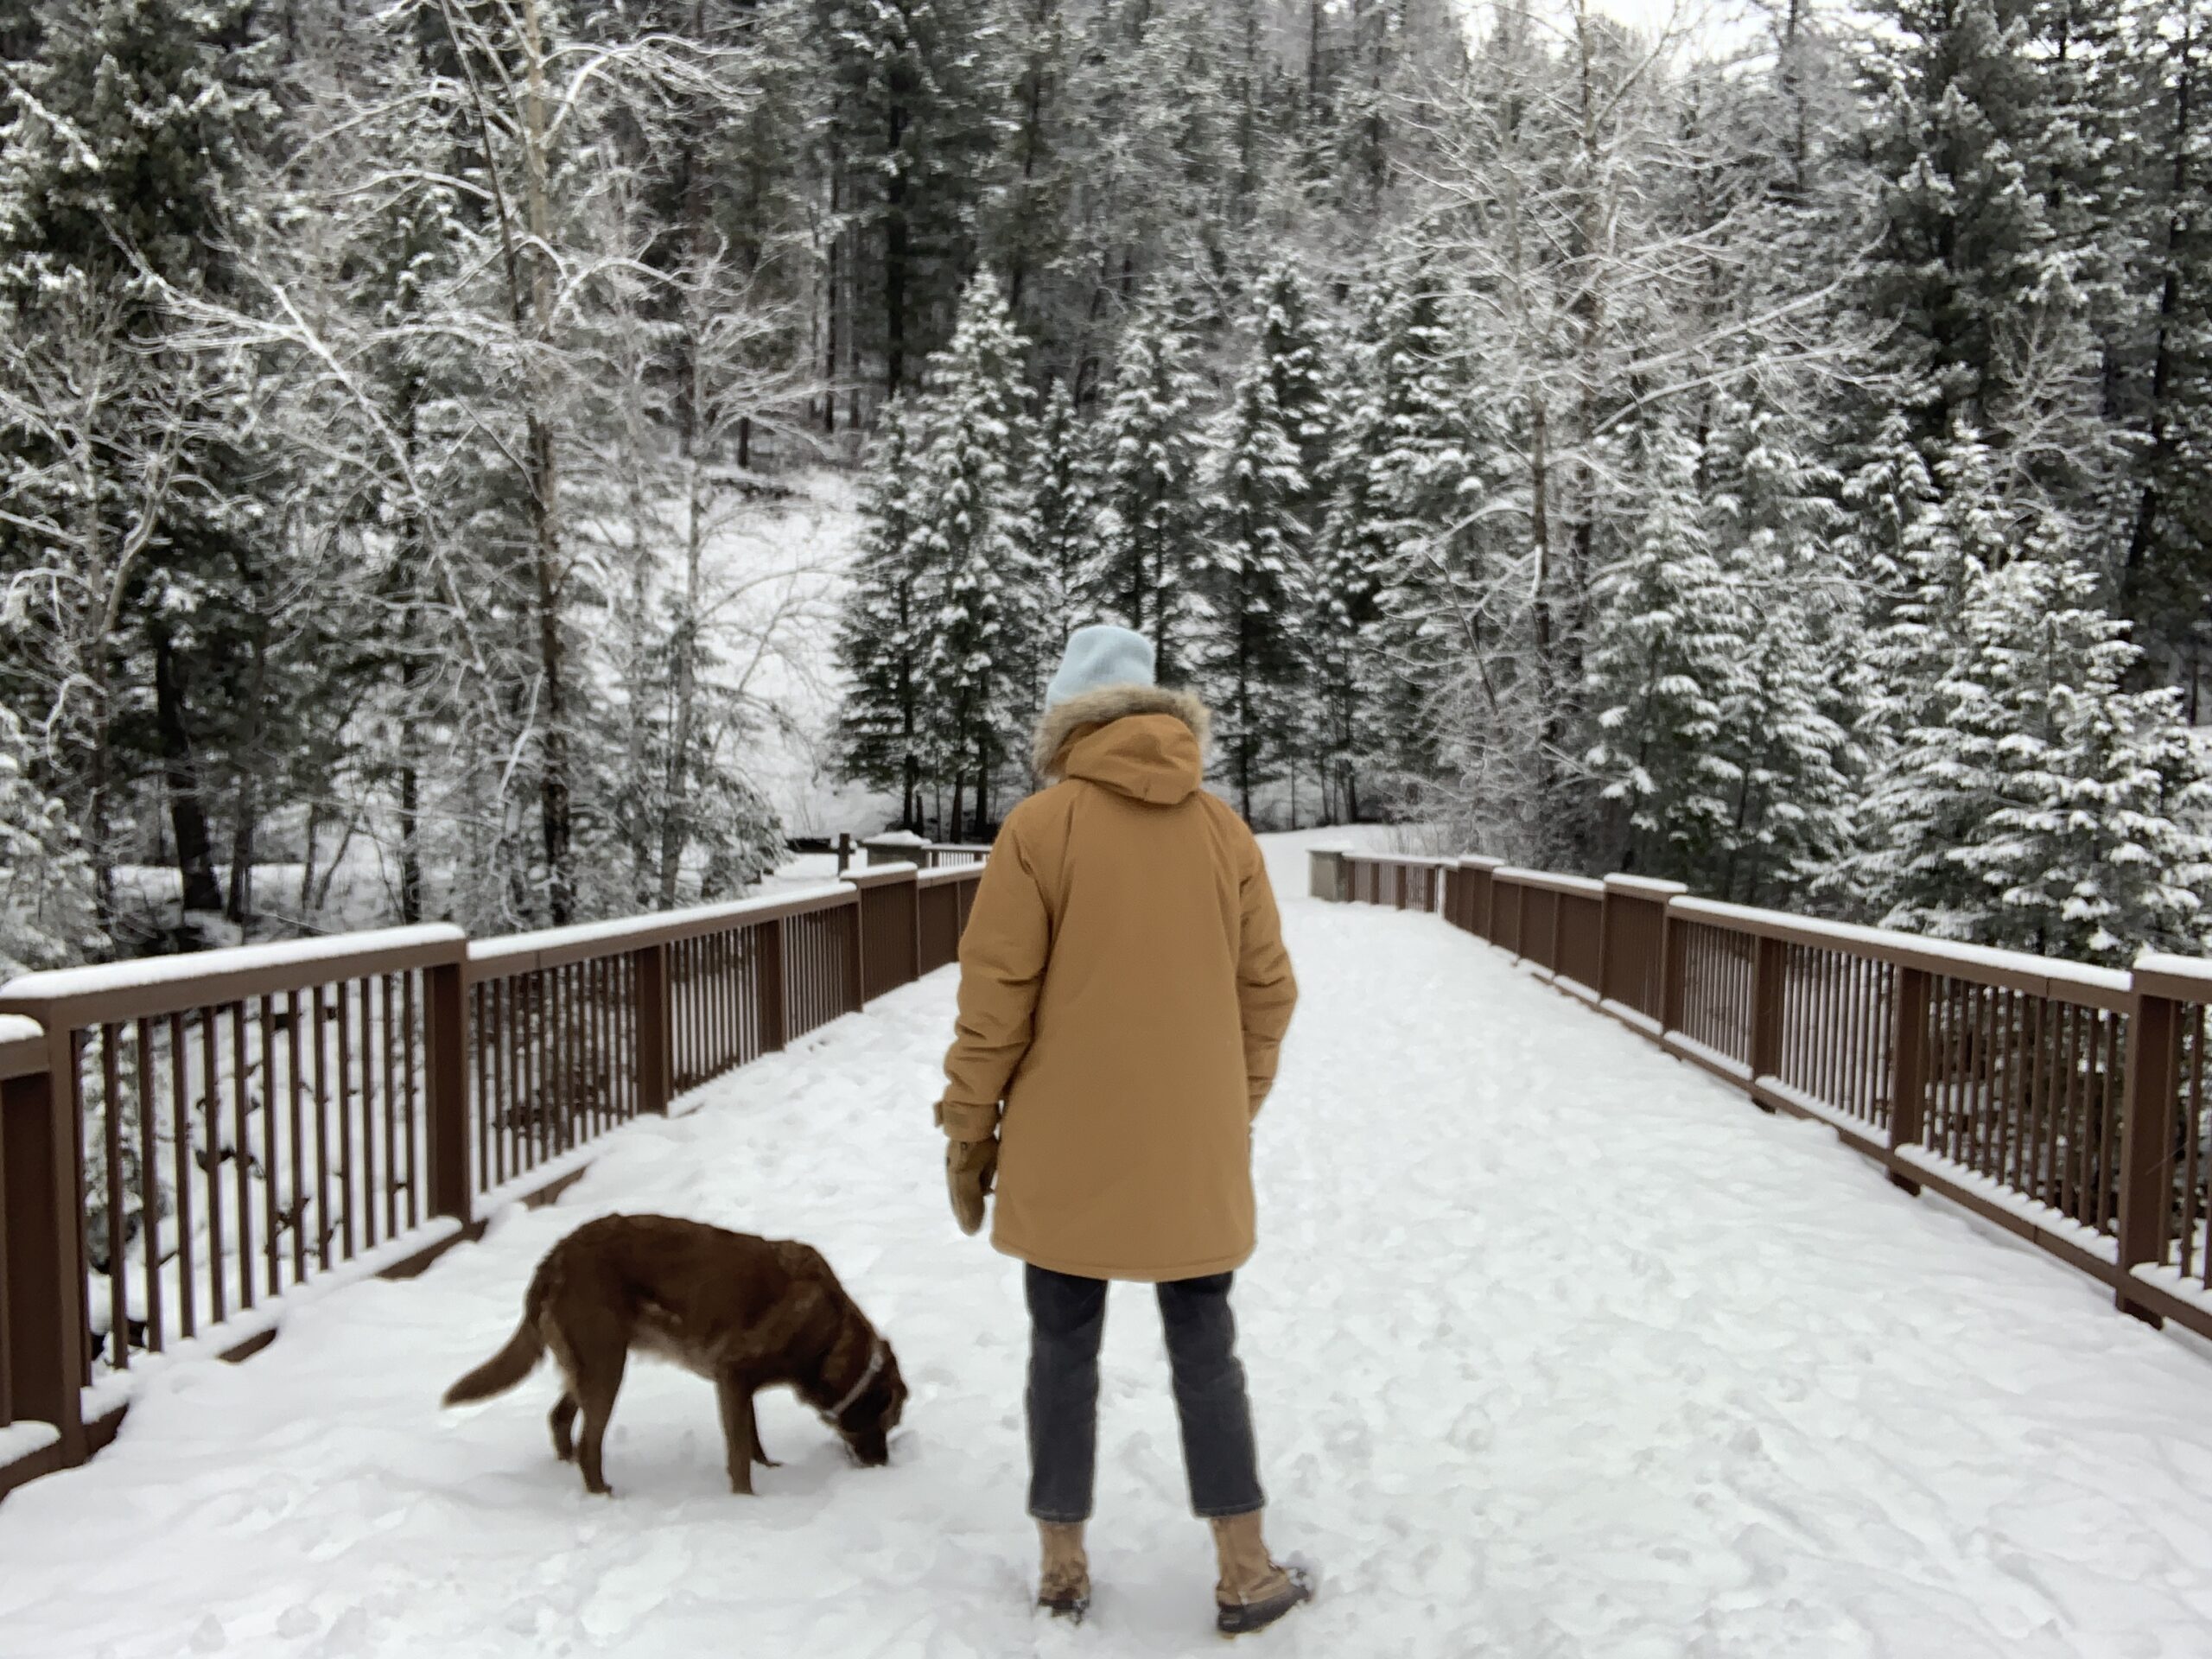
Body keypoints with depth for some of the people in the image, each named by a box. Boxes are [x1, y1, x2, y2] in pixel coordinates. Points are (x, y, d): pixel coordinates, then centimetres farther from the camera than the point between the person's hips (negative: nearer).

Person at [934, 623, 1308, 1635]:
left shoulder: (1039, 826, -9)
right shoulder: (1224, 832, 0)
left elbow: (995, 996, -9)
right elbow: (1267, 992, 3)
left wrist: (968, 1131, 0)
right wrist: (1236, 1109, 15)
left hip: (1065, 1151, -2)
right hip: (1194, 1150, 2)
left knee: (1064, 1351, 11)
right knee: (1205, 1352, 13)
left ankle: (1062, 1567, 23)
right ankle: (1245, 1575, 19)